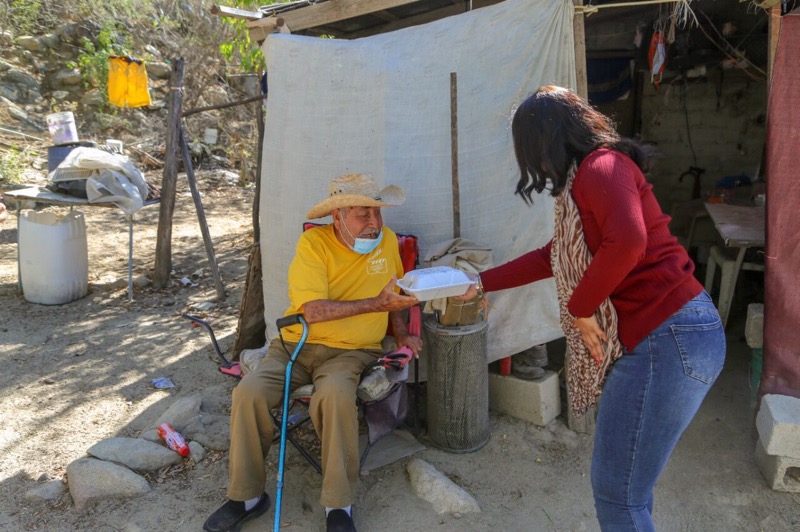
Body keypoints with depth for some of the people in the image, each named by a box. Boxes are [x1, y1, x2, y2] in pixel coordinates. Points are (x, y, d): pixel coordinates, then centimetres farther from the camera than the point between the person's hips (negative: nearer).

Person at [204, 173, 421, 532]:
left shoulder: (387, 240, 4)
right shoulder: (313, 243, -9)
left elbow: (391, 293, 22)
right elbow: (313, 310, -22)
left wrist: (401, 333, 8)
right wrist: (376, 304, -23)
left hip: (351, 351, 1)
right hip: (297, 344, 0)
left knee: (335, 395, -33)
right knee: (249, 392, -24)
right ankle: (246, 497, -2)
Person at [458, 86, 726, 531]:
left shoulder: (601, 165, -11)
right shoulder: (585, 180, 19)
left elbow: (627, 242, -30)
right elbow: (554, 257, 29)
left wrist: (580, 309, -14)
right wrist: (482, 284, 34)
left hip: (669, 338, -10)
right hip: (659, 335, 10)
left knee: (617, 494, 0)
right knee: (625, 486, 20)